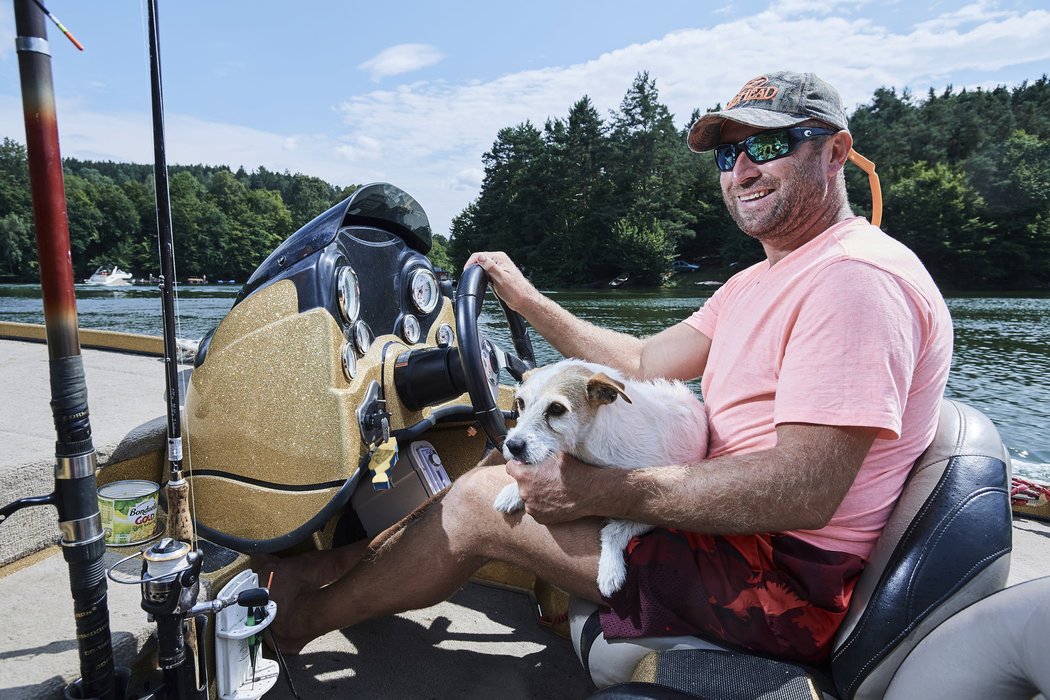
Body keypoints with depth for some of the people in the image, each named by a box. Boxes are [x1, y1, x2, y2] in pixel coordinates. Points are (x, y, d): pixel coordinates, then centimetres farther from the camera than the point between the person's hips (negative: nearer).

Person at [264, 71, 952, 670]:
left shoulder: (856, 277, -19)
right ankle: (341, 562, 19)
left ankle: (302, 618, 12)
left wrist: (599, 491, -27)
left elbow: (805, 492, -28)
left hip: (789, 580, -9)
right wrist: (527, 300, 8)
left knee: (483, 501, -13)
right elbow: (645, 363, 11)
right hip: (728, 523, 9)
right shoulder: (760, 282, 14)